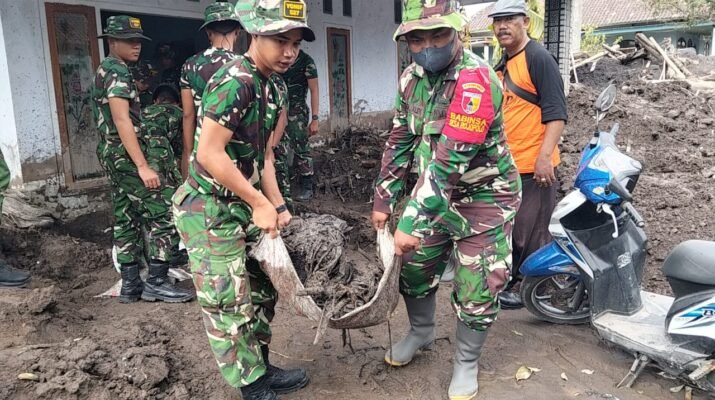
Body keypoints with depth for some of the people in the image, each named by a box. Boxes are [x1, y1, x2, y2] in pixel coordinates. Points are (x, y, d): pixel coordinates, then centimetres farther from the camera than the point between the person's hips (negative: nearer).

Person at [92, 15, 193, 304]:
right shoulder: (117, 71, -12)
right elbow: (122, 121, -22)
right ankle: (156, 283, -4)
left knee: (126, 220, 10)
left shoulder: (103, 70, 19)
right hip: (125, 155, -10)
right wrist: (143, 166, -26)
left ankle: (130, 284, 15)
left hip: (111, 154, 10)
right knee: (161, 217, -7)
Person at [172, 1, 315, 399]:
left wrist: (277, 206, 6)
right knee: (230, 305, 1)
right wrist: (260, 203, -18)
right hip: (210, 209, -9)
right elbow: (209, 154, -25)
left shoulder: (276, 86, 7)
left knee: (261, 289, 17)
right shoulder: (235, 80, -22)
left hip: (242, 206, 9)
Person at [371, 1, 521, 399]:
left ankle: (467, 362, 28)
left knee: (477, 291, 1)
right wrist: (384, 200, 4)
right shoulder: (413, 77, -2)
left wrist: (412, 222, -33)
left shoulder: (476, 80, -27)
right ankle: (421, 332, 44)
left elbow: (450, 160, -33)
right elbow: (400, 140, 4)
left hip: (484, 197, -6)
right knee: (415, 268, 16)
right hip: (435, 193, 7)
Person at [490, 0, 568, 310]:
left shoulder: (538, 58, -10)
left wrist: (544, 156, -25)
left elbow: (556, 112, -17)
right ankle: (513, 281, 33)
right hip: (507, 167, 9)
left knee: (530, 234, 2)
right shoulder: (503, 65, 16)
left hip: (534, 167, -9)